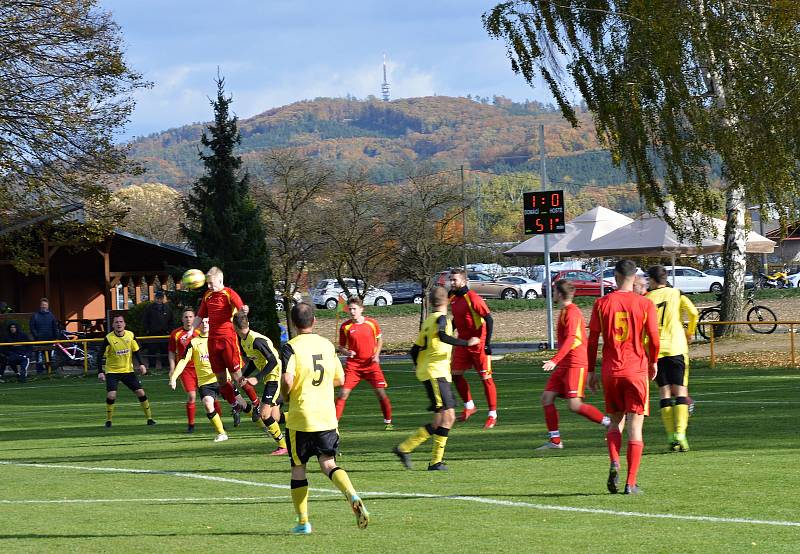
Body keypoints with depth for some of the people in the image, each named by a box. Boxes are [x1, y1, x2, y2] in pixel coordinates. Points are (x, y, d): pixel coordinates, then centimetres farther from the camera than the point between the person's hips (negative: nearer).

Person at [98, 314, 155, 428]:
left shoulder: (130, 336, -3)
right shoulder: (108, 339, -13)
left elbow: (136, 351, 9)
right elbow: (102, 356, -11)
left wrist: (141, 364, -3)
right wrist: (100, 372, -19)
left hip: (128, 371, 3)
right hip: (112, 372, -3)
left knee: (140, 392, -3)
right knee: (111, 395, -19)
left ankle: (149, 418, 10)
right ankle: (108, 421, 0)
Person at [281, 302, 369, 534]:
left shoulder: (291, 347, -8)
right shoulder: (328, 345, 8)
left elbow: (287, 380, -20)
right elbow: (340, 379, 14)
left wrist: (285, 395, 1)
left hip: (300, 418, -4)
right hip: (327, 417, 4)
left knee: (298, 468, 10)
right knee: (328, 463, 3)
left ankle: (303, 521, 12)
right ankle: (352, 496, -27)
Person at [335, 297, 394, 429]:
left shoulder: (372, 323, -3)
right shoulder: (345, 327, -5)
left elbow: (379, 339, 13)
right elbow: (341, 347, 4)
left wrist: (376, 355, -1)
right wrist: (346, 352, -19)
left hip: (371, 364, 0)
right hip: (353, 365, 0)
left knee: (381, 392, -3)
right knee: (343, 393, -9)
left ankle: (388, 422, 14)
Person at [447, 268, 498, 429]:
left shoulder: (472, 298, -18)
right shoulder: (453, 298, 6)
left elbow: (489, 319, -18)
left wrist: (487, 343, -22)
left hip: (478, 342, -8)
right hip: (462, 342, 8)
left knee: (486, 378, -3)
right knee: (456, 374, 4)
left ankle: (492, 415, 3)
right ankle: (469, 406, 21)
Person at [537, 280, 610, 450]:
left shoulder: (571, 312, -14)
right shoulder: (565, 311, 17)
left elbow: (571, 339, -26)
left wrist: (555, 360, -35)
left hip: (576, 364, -10)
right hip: (565, 364, 10)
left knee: (574, 405, -14)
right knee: (547, 397, 3)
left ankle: (609, 423, -2)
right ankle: (555, 440, 5)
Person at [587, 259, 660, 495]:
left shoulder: (602, 303, 1)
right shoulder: (645, 304, -3)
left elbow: (593, 339, 2)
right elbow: (654, 338, -2)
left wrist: (591, 371, 11)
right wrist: (653, 362, 16)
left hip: (610, 371, 2)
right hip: (637, 369, -2)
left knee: (615, 421, 17)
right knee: (635, 426, 1)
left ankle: (614, 464, -8)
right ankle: (631, 483, -3)